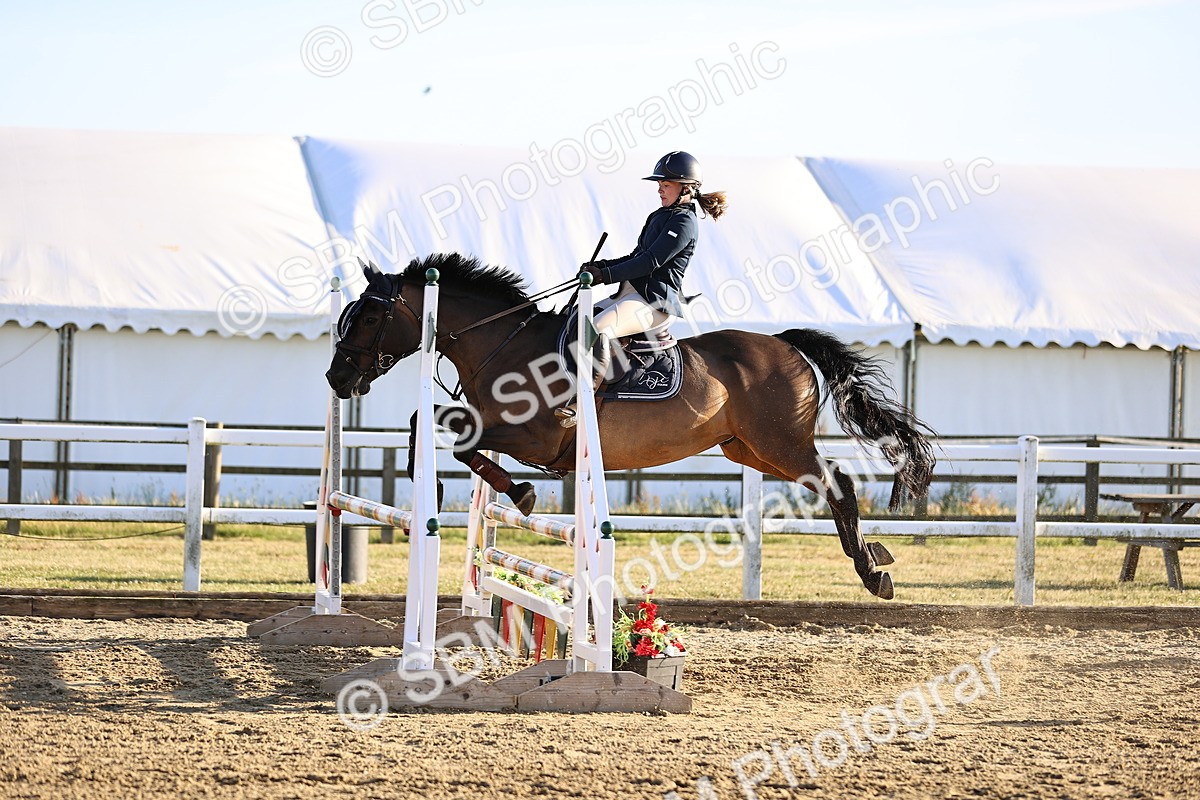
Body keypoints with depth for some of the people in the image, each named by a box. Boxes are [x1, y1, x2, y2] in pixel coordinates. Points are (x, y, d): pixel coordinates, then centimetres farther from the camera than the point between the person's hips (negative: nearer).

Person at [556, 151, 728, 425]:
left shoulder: (685, 223, -9)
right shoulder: (659, 216, 22)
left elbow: (652, 261, -17)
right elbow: (636, 258, 24)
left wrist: (608, 274, -18)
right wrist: (600, 267, 8)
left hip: (656, 301, -11)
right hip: (632, 293, 11)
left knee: (598, 329, -33)